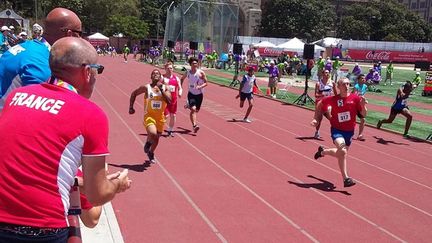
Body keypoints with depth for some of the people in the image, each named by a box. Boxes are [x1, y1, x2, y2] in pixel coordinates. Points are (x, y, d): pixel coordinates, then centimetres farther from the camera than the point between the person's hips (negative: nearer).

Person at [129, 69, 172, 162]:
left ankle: (151, 153, 46)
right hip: (149, 116, -3)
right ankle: (148, 142, 10)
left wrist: (161, 89, -20)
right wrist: (131, 107, 2)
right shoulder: (146, 87, -6)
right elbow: (133, 94, 7)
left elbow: (169, 100, -15)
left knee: (156, 138, 16)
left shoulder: (164, 88, -1)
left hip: (160, 117, 3)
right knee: (153, 134, -27)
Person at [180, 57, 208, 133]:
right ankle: (194, 125, -25)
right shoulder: (187, 73, -2)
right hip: (191, 94, -1)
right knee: (193, 109, -20)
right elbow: (182, 79, 18)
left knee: (196, 110, 13)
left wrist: (201, 86, -24)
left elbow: (206, 83, -5)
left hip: (199, 94, 1)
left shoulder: (201, 72, -8)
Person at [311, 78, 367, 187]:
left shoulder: (355, 98, -8)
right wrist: (316, 118, 3)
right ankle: (346, 178, -21)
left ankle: (322, 151, 48)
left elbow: (363, 114, -7)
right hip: (337, 130, -4)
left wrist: (362, 105, -27)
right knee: (343, 151, -26)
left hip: (349, 131, 4)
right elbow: (320, 104, 7)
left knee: (341, 153, 19)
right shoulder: (333, 99, -10)